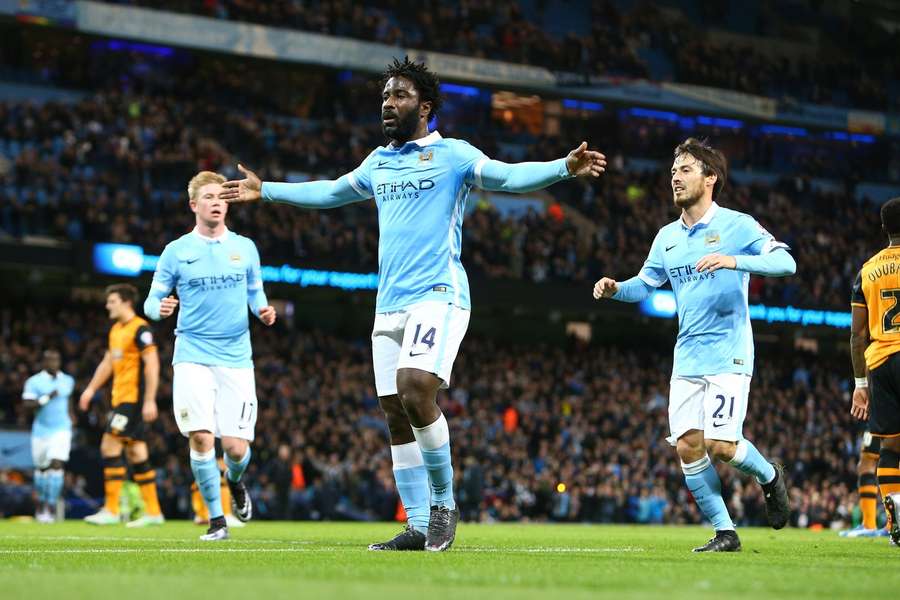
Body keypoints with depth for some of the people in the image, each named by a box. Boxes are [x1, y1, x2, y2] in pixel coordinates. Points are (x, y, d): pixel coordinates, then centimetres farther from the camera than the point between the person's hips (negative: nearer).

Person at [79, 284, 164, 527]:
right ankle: (153, 512, 12)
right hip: (120, 398, 9)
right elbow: (108, 362, 26)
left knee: (110, 446, -13)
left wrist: (150, 400, -21)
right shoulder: (116, 330, 16)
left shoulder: (140, 329, -12)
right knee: (136, 452, 9)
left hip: (134, 398, -9)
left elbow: (152, 365, -17)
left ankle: (111, 510, -11)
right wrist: (91, 389, 24)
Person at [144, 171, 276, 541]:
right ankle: (216, 519, 1)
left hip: (236, 358, 1)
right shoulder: (176, 252, 3)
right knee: (201, 437, -14)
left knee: (236, 447, -5)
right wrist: (160, 308, -18)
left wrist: (263, 310, -5)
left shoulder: (245, 247, 9)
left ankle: (235, 482, 32)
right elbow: (152, 300, 5)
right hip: (193, 355, -1)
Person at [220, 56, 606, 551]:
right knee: (396, 417, 3)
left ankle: (443, 503, -8)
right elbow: (330, 192, 33)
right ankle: (418, 527, 9)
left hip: (438, 297, -7)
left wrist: (564, 167, -31)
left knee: (415, 389, -25)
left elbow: (509, 176, -14)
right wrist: (266, 191, 40)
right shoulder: (378, 162, 17)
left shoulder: (452, 154, -2)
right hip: (389, 305, 7)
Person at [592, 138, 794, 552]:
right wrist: (616, 289, 0)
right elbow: (645, 284, 22)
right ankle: (725, 533, 7)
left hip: (728, 355, -6)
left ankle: (769, 477, 18)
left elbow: (786, 262, -16)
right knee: (687, 446, -4)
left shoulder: (737, 225, -5)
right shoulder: (667, 237, 12)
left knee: (721, 446, -14)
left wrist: (734, 260, -31)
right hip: (687, 358, 6)